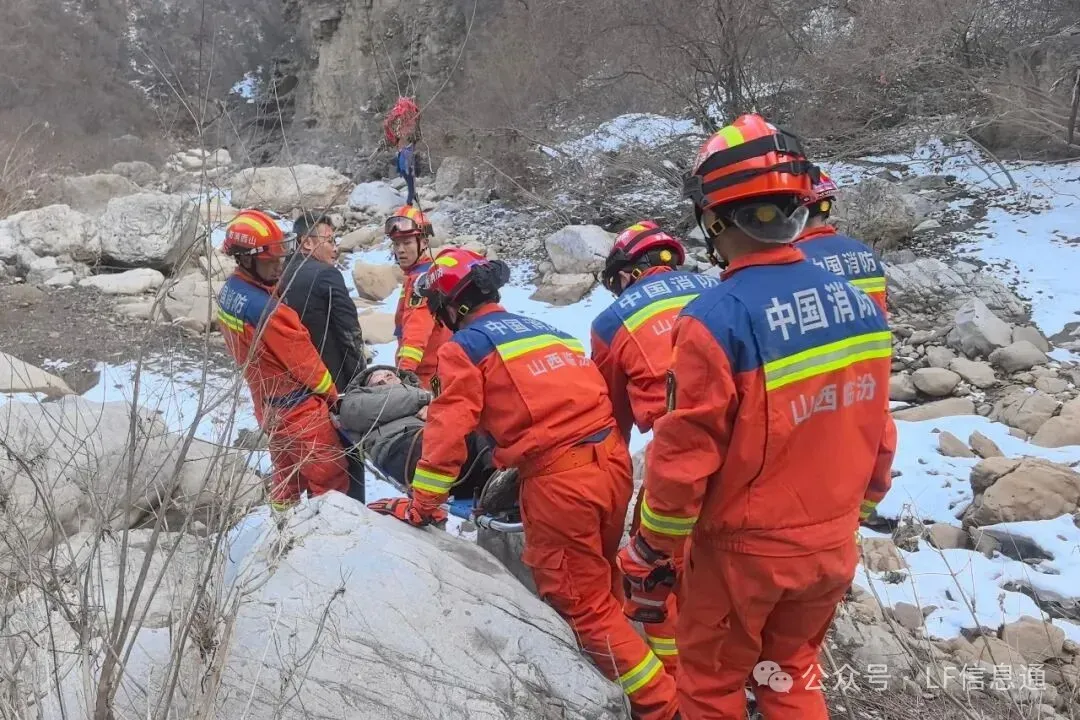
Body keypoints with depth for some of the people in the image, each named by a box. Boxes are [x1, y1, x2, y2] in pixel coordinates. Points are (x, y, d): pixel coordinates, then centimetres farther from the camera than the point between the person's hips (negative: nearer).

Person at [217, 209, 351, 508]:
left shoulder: (228, 293, -2)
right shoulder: (266, 309, -30)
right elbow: (304, 360, -19)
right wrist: (333, 394, -4)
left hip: (268, 404, 9)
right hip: (299, 408, -9)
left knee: (287, 474, 23)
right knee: (331, 482, 2)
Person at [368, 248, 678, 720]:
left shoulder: (464, 346, 0)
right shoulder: (544, 329, 20)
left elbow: (449, 429, -7)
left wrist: (422, 505, 1)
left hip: (558, 483, -7)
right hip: (613, 462, 7)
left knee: (583, 604, 8)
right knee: (600, 582, 27)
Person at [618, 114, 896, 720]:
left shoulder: (718, 321, -26)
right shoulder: (861, 306, -6)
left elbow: (684, 457, -20)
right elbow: (875, 438, 4)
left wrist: (653, 547, -4)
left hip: (744, 552, -5)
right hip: (833, 547, 6)